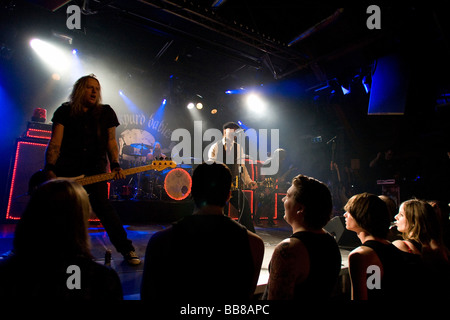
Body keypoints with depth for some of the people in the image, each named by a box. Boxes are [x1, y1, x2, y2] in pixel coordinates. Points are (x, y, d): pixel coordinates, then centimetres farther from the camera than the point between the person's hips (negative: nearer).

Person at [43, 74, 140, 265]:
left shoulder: (106, 112, 8)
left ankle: (126, 249, -6)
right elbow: (55, 143, -2)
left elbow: (111, 142, 6)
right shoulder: (65, 112, 5)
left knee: (102, 205, -15)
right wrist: (50, 169, -13)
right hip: (67, 169, 2)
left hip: (95, 170, -1)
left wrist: (115, 166, -7)